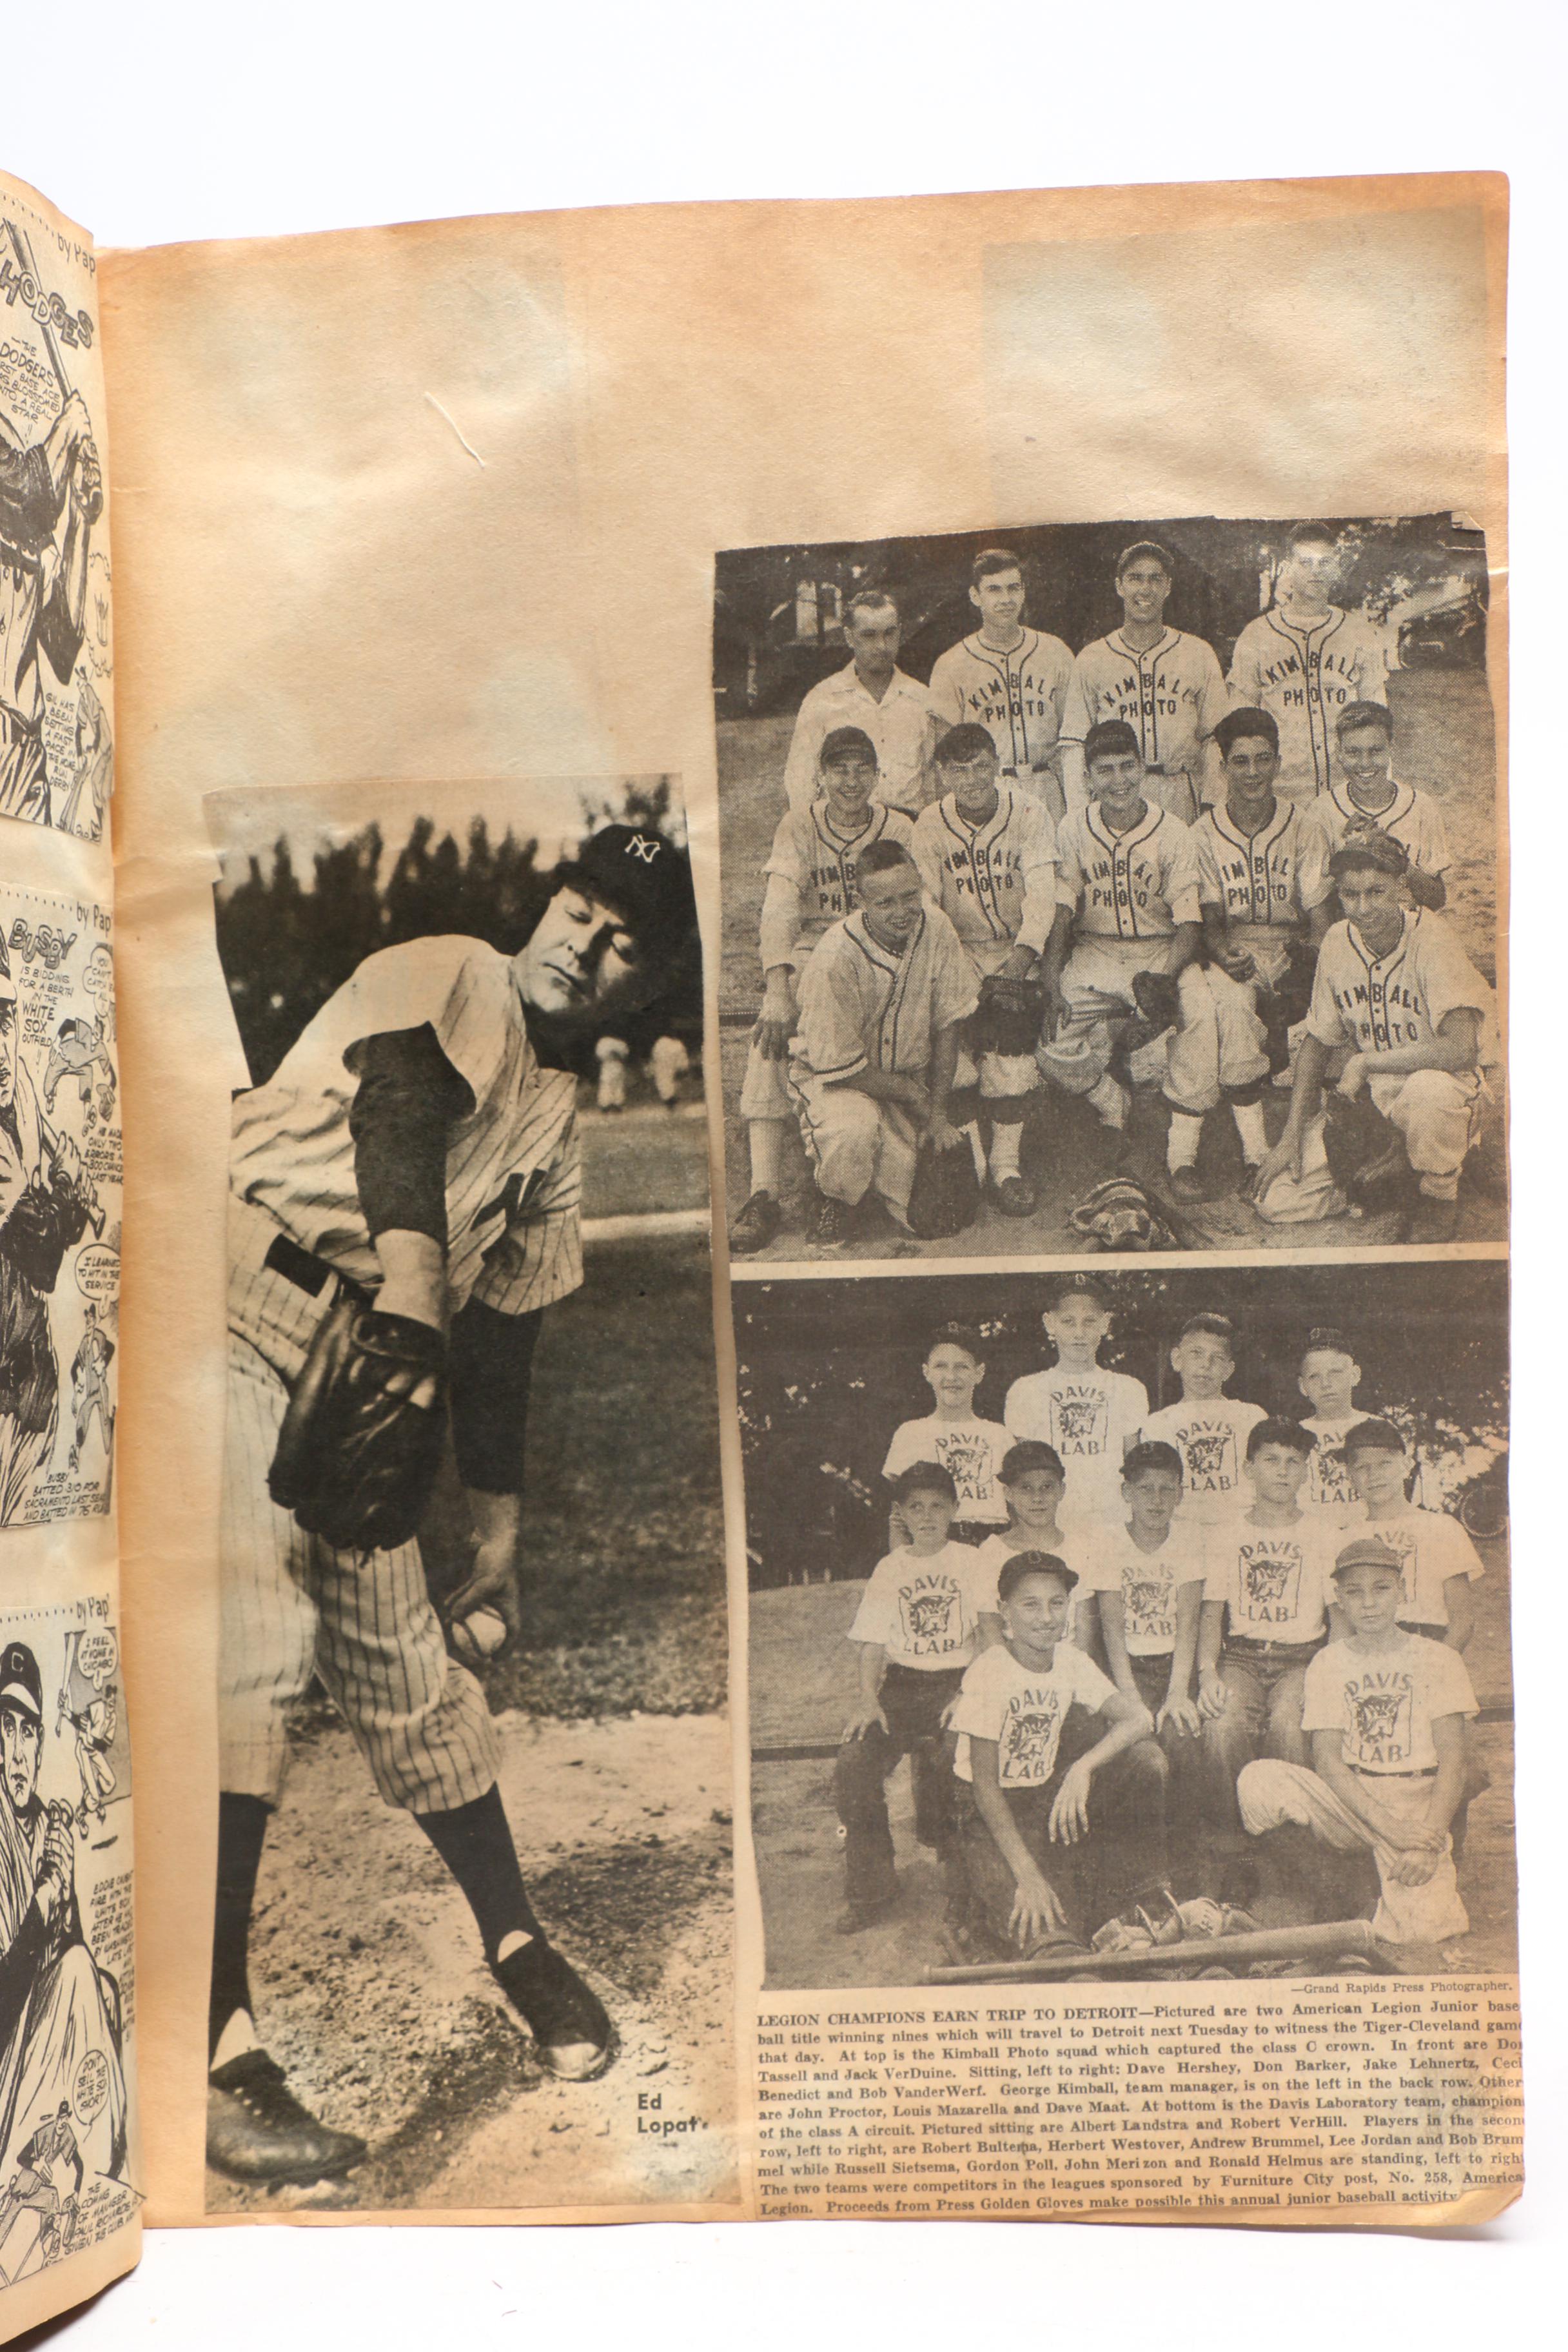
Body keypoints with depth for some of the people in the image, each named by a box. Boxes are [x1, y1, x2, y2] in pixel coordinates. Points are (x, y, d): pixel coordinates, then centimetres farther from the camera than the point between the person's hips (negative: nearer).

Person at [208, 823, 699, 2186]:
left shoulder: (560, 1121, 17)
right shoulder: (450, 980, -2)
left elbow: (502, 1332, 20)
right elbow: (399, 1130, -23)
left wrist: (499, 1530, 20)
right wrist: (410, 1311, -40)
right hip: (243, 1315, -6)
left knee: (404, 1660, 11)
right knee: (255, 1645, -19)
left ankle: (516, 1943, 29)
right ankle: (220, 2052, -17)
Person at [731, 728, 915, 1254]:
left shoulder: (898, 830, 4)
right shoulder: (799, 828, 2)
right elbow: (779, 911, -12)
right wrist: (778, 990, -28)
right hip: (811, 953, 0)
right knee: (770, 1035, -29)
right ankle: (765, 1195, -34)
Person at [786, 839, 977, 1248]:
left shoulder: (935, 928, -11)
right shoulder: (837, 956, -27)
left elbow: (947, 1024, 0)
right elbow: (837, 1065, -22)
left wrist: (938, 1111, -2)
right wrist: (914, 1094, -11)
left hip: (909, 1074, 4)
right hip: (835, 1078, -4)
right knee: (856, 1126, -40)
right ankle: (833, 1206, -7)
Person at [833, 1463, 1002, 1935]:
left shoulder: (970, 1561, 7)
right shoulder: (890, 1568, 13)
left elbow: (990, 1627, -4)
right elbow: (873, 1642, 8)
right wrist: (867, 1699, -10)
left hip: (957, 1681, -2)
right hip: (901, 1682, 3)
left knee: (942, 1762, -29)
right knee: (853, 1767, -20)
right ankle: (870, 1891, -6)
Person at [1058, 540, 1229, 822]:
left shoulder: (1199, 655, 12)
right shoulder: (1091, 659, 9)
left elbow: (1215, 739, 9)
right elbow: (1074, 745, 5)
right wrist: (1079, 816, -6)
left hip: (1182, 800, 1)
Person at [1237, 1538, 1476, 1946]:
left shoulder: (1437, 1659, 4)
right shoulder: (1328, 1663, 7)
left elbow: (1454, 1759, -4)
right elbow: (1327, 1759, -4)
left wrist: (1427, 1841, -20)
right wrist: (1387, 1825, -20)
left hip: (1420, 1802, -2)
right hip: (1349, 1802, 2)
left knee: (1422, 1929, -29)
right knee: (1259, 1779, -28)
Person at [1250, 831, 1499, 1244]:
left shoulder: (1430, 938, -20)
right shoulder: (1338, 942, -3)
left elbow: (1461, 1049, -31)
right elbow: (1318, 1041, 7)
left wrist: (1366, 1062, -23)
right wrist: (1292, 1136, 0)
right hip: (1370, 1092, 5)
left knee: (1428, 1090, -43)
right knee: (1276, 1201, -9)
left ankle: (1440, 1199, -11)